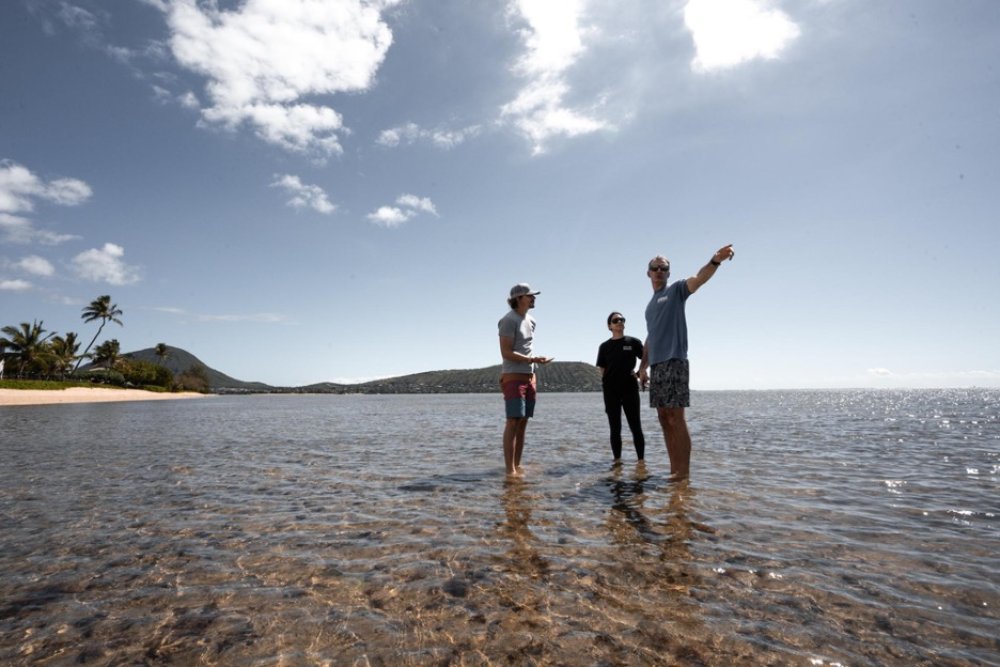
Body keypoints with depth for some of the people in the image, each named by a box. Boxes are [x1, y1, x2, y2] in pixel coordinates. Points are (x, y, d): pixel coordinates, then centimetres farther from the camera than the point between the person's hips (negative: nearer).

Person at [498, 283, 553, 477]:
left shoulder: (530, 321, 17)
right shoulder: (509, 320, -8)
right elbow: (506, 353, -14)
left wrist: (533, 373, 12)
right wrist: (533, 359, -20)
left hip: (529, 377, 8)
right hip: (513, 377, -8)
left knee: (523, 422, 7)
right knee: (513, 422, -10)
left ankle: (517, 466, 13)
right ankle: (510, 469, -9)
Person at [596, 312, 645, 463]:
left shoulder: (633, 342, 5)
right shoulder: (604, 346, 8)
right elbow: (602, 369, 9)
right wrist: (605, 385, -2)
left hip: (630, 388, -1)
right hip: (610, 390, 1)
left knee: (635, 426, 0)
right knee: (615, 428, 5)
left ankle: (641, 460, 7)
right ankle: (617, 460, 12)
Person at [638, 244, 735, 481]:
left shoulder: (676, 290, 3)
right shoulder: (650, 305, 22)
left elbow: (698, 278, -18)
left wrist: (715, 261, -39)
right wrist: (643, 367, 21)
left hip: (674, 362, -7)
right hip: (656, 365, 7)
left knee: (676, 418, -9)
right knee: (664, 419, 8)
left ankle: (684, 471, -3)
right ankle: (674, 468, 15)